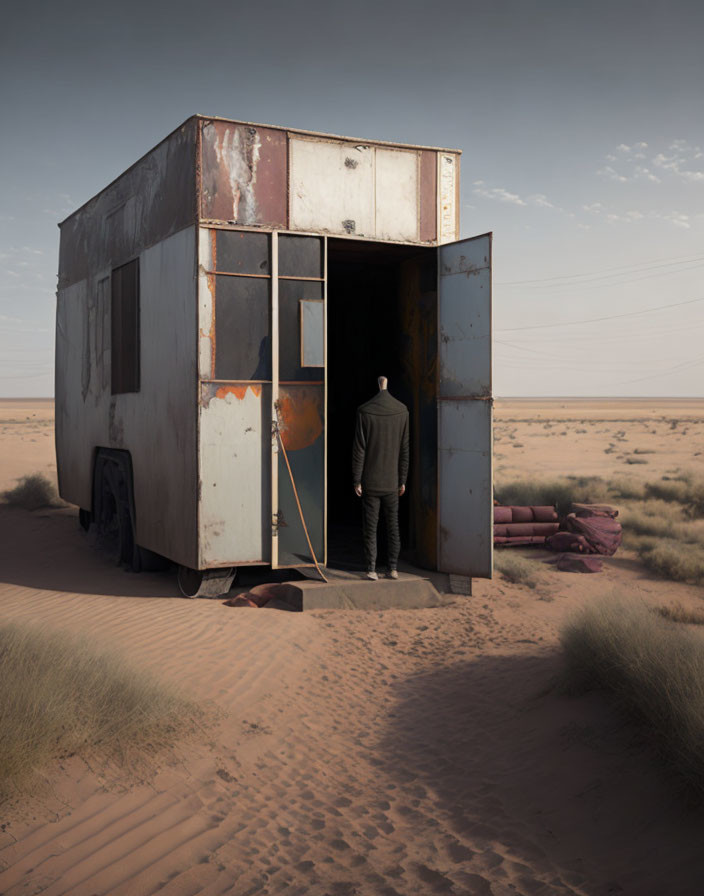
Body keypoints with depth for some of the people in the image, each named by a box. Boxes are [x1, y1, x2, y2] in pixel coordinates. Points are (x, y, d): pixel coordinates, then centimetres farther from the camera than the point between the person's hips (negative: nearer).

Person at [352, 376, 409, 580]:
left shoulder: (364, 411, -10)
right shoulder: (402, 411, -2)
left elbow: (359, 449, -9)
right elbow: (404, 449, 3)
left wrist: (356, 480, -3)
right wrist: (402, 480, 11)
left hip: (370, 481, -2)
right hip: (392, 481, 3)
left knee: (370, 526, 3)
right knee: (393, 525, 12)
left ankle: (371, 569, 4)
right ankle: (393, 568, 15)